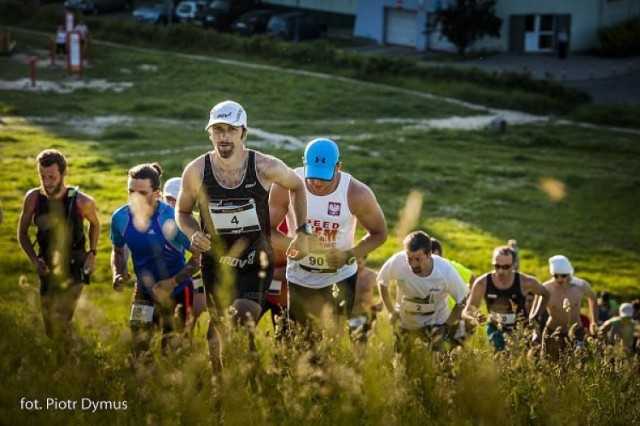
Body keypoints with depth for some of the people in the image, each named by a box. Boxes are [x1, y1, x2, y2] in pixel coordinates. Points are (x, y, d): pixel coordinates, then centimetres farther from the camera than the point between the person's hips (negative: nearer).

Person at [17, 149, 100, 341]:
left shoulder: (81, 202, -19)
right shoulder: (33, 198, -14)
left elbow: (95, 224, 5)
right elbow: (22, 232, 1)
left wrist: (92, 253, -4)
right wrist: (34, 260, -11)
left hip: (73, 269, -3)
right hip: (47, 270, 3)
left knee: (59, 322, -16)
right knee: (50, 327, 13)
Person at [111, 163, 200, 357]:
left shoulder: (172, 220, -27)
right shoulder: (120, 218, -12)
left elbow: (199, 256, -20)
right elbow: (118, 251, 9)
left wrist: (173, 282, -28)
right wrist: (118, 273, -11)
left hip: (177, 291, -4)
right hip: (144, 289, 4)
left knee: (172, 350, 6)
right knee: (139, 351, 5)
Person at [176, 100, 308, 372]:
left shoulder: (265, 167, -14)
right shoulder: (196, 172, -10)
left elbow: (297, 186, 8)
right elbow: (182, 212, 8)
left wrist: (302, 233, 6)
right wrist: (194, 234, -14)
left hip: (256, 265, -2)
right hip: (216, 265, 2)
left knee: (242, 329, -19)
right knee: (218, 336, 10)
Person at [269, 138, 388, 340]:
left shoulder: (356, 193, -20)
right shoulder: (287, 187, -17)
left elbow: (379, 234, -7)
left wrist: (349, 255, -22)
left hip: (340, 277, -1)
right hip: (300, 278, 2)